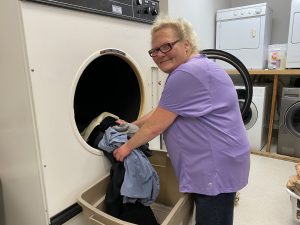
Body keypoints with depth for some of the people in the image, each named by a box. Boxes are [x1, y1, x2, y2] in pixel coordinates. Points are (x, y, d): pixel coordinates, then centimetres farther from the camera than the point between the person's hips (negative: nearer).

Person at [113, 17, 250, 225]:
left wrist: (127, 147, -5)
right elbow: (161, 113, 15)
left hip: (216, 167, -10)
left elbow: (156, 126, -19)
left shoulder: (187, 74, -23)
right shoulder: (194, 69, 12)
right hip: (209, 165, 10)